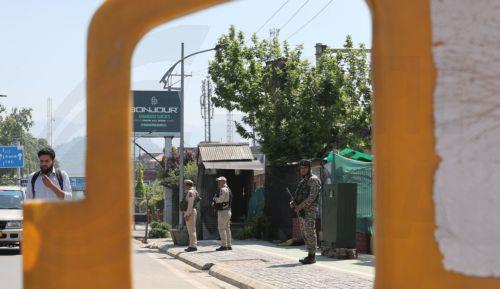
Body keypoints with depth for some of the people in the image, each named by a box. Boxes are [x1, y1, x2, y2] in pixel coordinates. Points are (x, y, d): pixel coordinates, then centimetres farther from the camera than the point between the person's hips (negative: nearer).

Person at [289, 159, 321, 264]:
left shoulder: (313, 180, -8)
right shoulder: (303, 181, 20)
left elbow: (312, 197, -17)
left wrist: (300, 206, -16)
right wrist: (293, 203, 4)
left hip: (309, 211, -9)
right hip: (301, 211, 9)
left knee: (310, 233, -9)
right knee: (305, 234, 9)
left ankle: (312, 256, -8)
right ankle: (309, 255, 13)